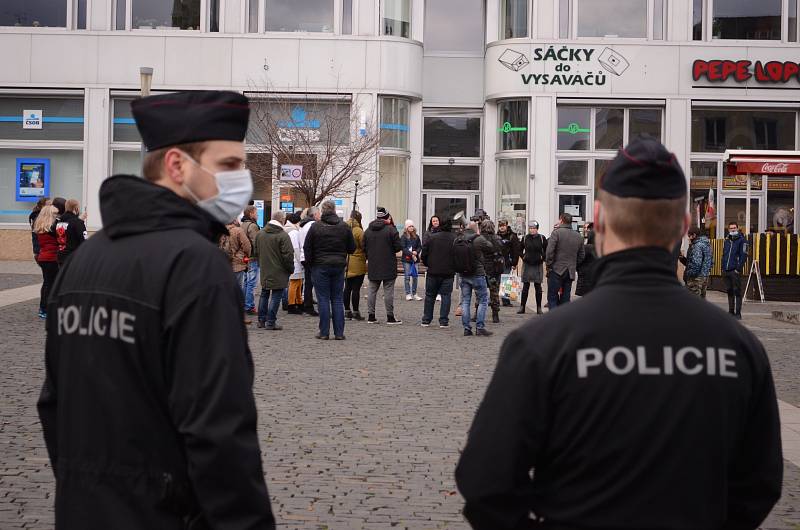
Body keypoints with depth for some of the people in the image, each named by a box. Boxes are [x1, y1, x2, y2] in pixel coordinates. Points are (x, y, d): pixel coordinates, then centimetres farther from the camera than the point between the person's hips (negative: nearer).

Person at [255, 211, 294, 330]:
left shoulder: (260, 233, 6)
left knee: (264, 295, 18)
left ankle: (261, 320, 23)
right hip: (279, 272, -7)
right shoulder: (283, 235, -16)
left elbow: (256, 251, 16)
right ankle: (270, 322, 0)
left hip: (264, 271, 7)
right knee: (276, 296, 0)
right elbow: (288, 255, -17)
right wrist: (291, 269, -4)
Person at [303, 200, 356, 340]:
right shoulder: (344, 227, 0)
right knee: (337, 299, 7)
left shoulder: (315, 226, -6)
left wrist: (310, 262, 10)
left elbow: (307, 248, -4)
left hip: (320, 266, -2)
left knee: (323, 299, 2)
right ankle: (339, 332, 5)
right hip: (339, 266, 2)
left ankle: (324, 332, 1)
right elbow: (352, 248, 5)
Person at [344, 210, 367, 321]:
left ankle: (347, 311, 14)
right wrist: (366, 257, 6)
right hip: (357, 264, -6)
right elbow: (364, 246, -11)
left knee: (347, 288, 11)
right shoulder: (358, 231, -14)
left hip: (346, 263, 6)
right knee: (356, 288, -2)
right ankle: (355, 312, 0)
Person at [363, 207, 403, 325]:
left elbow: (364, 248, 8)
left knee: (372, 290, 10)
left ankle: (371, 316, 10)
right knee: (388, 291, 0)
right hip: (388, 266, -5)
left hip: (373, 266, 5)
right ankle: (390, 317, 2)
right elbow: (398, 247, -10)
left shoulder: (368, 231, 7)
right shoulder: (391, 230, -10)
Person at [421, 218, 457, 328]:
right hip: (448, 273, -1)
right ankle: (443, 321, -2)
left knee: (430, 295, 12)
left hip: (432, 272, 1)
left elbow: (424, 254, 0)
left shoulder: (432, 237, -1)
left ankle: (426, 320, 15)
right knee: (446, 296, 3)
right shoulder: (455, 239, -3)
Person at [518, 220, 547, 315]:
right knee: (525, 286, 3)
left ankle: (539, 308, 11)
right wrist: (523, 256, 5)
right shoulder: (525, 238, 0)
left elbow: (547, 250, 6)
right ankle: (522, 307, 7)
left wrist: (543, 258, -2)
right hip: (527, 264, 1)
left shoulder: (542, 238, -4)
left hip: (538, 265, -1)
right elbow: (520, 249, 15)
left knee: (538, 287, 4)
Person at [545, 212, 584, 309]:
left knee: (552, 297, -1)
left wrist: (549, 265, -5)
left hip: (557, 270, -5)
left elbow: (550, 251, -13)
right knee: (565, 299, 10)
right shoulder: (579, 236, 11)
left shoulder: (556, 232, -7)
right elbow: (581, 256, 13)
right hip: (570, 273, 5)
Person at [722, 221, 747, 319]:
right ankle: (731, 312, 17)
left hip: (735, 271, -6)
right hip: (726, 271, 6)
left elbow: (743, 256, -8)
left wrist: (738, 268, -15)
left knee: (737, 292, -5)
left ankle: (738, 313, -4)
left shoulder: (742, 240, -2)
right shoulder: (727, 240, 17)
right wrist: (723, 267, 11)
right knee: (729, 292, 11)